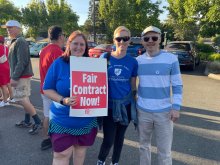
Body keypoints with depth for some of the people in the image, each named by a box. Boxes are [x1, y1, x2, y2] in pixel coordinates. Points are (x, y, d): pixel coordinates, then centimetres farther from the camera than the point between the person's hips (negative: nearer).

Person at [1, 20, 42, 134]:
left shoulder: (20, 41, -14)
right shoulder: (15, 42, 18)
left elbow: (22, 62, -22)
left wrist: (14, 77, -22)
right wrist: (14, 76, 16)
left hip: (21, 76, -10)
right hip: (20, 75, 10)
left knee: (22, 100, -9)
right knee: (25, 99, 13)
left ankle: (37, 122, -1)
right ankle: (27, 121, 23)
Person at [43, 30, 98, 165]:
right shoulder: (58, 63, -8)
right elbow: (47, 89, -5)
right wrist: (63, 100, -22)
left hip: (87, 119, 3)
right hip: (63, 120, -2)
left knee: (81, 149, 20)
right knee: (62, 154, 3)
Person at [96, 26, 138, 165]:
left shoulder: (133, 62, -1)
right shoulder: (105, 58, -5)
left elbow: (133, 86, 5)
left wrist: (136, 105, 8)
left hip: (126, 105, 2)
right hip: (109, 105, -2)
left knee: (120, 137, 17)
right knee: (108, 140, 0)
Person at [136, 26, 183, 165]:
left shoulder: (171, 59, -6)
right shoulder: (138, 60, 2)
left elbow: (177, 85, -3)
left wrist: (176, 107, -11)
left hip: (164, 111, -2)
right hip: (142, 111, 3)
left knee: (164, 151, 7)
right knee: (144, 145, 18)